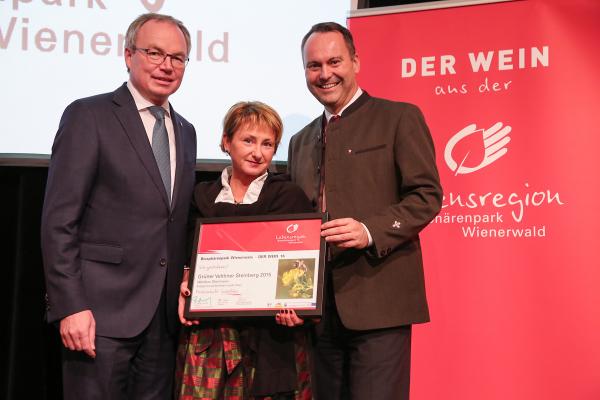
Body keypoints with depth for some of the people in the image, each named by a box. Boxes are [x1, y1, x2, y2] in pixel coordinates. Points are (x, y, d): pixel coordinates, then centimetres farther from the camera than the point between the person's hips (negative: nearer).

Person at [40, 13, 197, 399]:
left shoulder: (185, 131, 15)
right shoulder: (88, 116, -5)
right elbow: (59, 220, -10)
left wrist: (187, 293, 10)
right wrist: (70, 307, -16)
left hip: (166, 314, 6)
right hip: (102, 310, -6)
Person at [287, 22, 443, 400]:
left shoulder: (400, 118, 1)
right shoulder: (301, 141, 19)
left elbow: (427, 196, -6)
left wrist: (370, 231, -21)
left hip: (378, 301, -6)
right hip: (318, 306, 6)